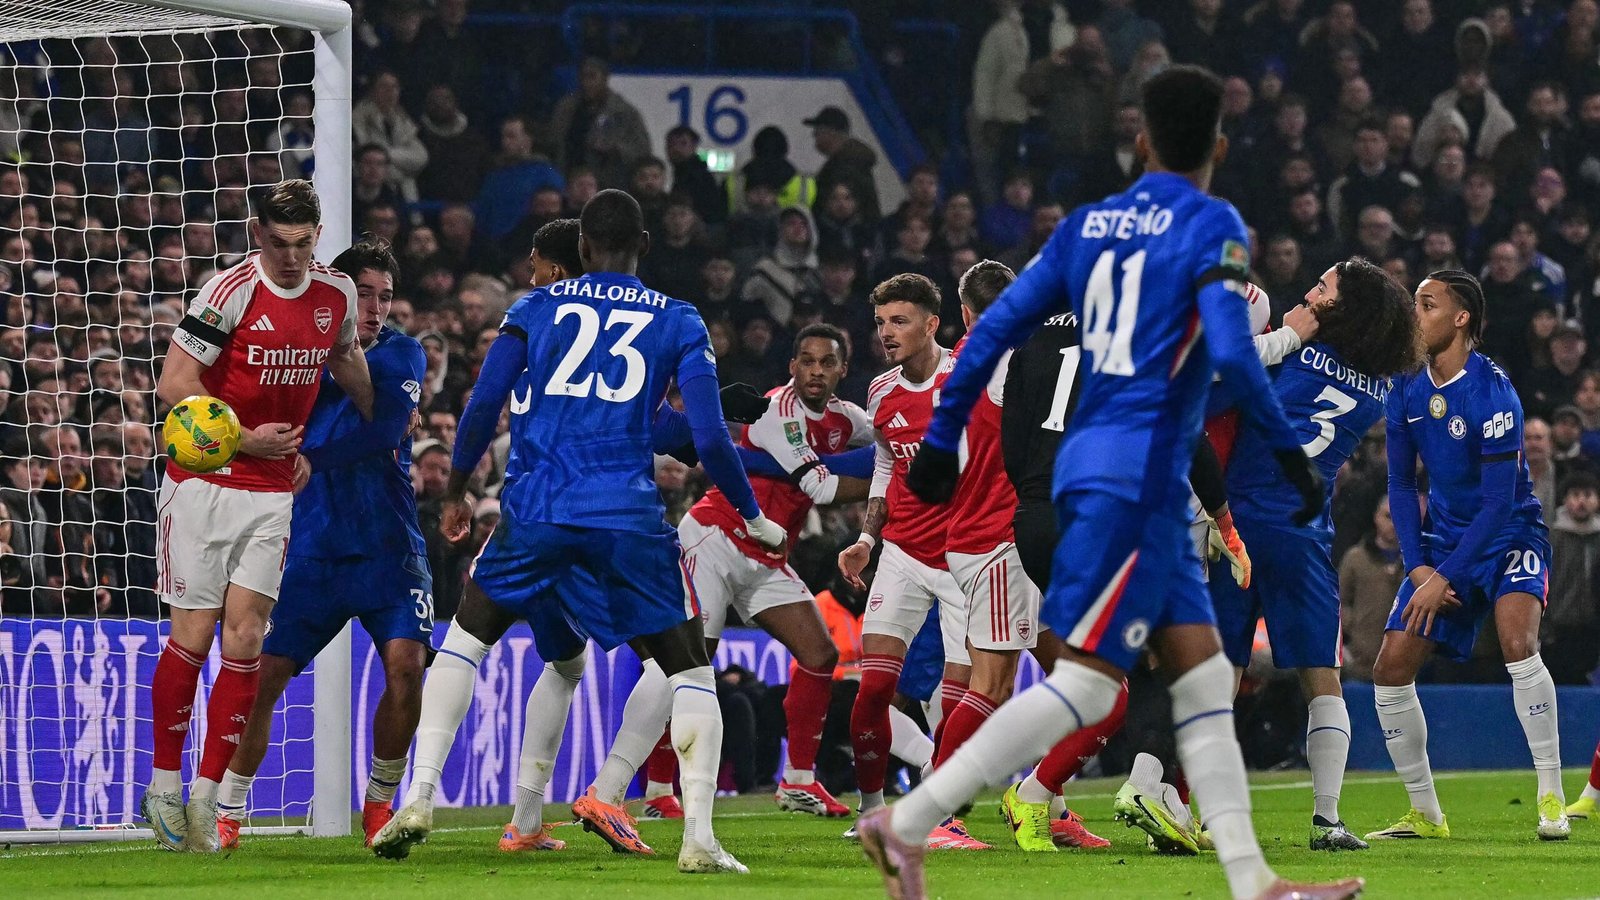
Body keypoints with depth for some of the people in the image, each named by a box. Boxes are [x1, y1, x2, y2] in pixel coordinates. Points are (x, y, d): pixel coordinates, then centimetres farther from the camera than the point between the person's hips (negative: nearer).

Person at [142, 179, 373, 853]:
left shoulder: (337, 294, 3)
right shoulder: (231, 290, -14)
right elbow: (174, 383, -15)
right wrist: (246, 439, -16)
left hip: (273, 492, 4)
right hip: (203, 478, -4)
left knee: (245, 636, -5)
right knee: (194, 634, -3)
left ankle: (206, 796, -1)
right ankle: (164, 785, 12)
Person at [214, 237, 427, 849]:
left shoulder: (402, 355, 1)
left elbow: (387, 425, -15)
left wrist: (315, 455, -24)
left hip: (388, 547, -1)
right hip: (313, 546, 1)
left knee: (405, 664, -18)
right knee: (264, 674, -8)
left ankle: (380, 802, 3)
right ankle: (228, 812, 7)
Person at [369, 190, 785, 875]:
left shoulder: (536, 308, 11)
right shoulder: (678, 323, 9)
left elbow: (484, 405, 3)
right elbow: (709, 439, 1)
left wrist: (455, 494, 18)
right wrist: (754, 519, 14)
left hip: (535, 511, 1)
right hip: (629, 520, -1)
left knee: (466, 639, 22)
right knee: (689, 671, 10)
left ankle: (419, 797, 7)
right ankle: (699, 838, -7)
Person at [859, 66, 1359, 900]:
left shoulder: (1088, 224, 12)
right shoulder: (1211, 226, -6)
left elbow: (996, 328, 11)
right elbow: (1231, 350, -18)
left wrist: (942, 439, 17)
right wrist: (1290, 452, -10)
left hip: (1089, 458, 8)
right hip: (1137, 475, -8)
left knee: (1204, 674, 8)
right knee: (1086, 681, -9)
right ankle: (908, 822, -13)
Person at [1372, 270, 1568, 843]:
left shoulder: (1492, 392, -21)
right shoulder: (1406, 388, -2)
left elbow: (1499, 501, -20)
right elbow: (1401, 483, 7)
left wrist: (1446, 579, -21)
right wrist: (1417, 567, -5)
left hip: (1509, 537, -6)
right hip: (1444, 540, 6)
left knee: (1517, 644, -30)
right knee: (1391, 671, -4)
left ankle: (1552, 800, -23)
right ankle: (1425, 813, 9)